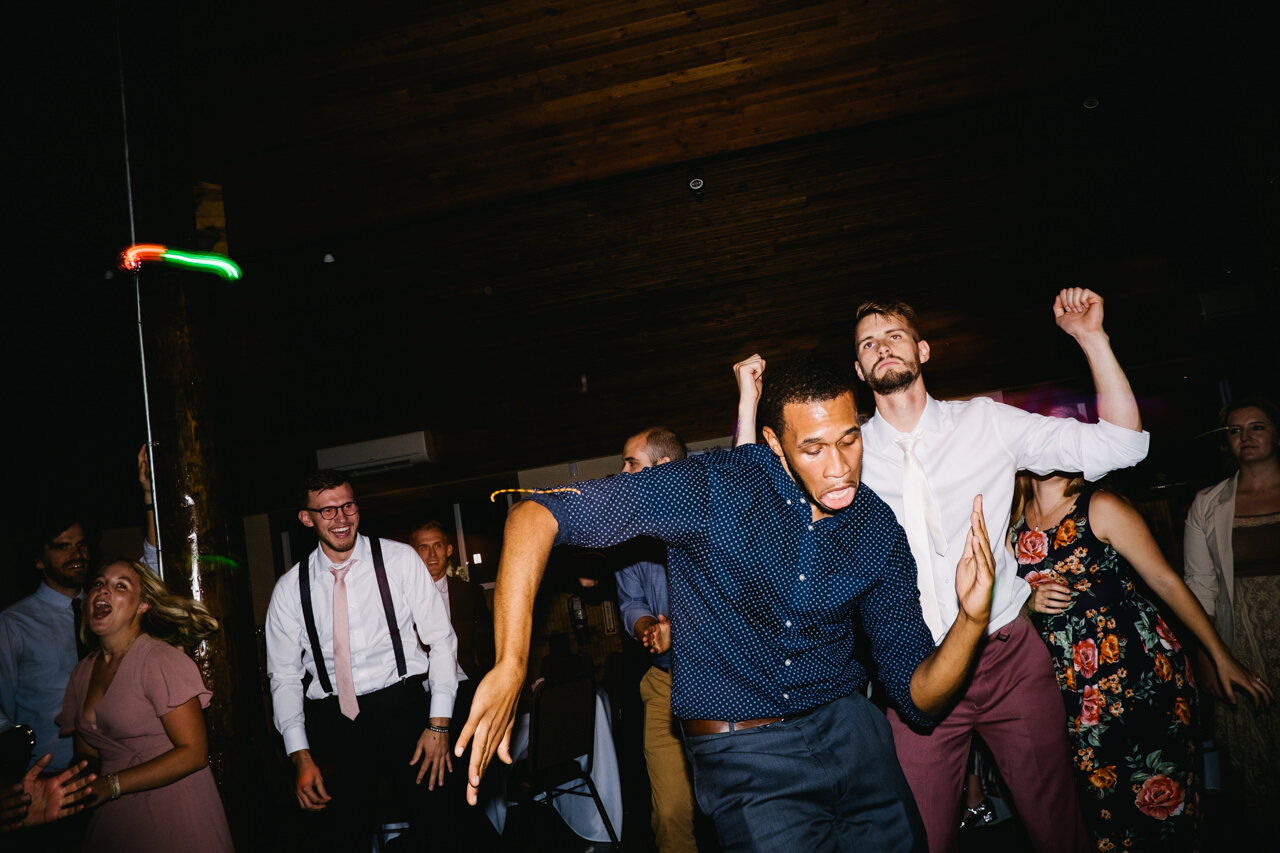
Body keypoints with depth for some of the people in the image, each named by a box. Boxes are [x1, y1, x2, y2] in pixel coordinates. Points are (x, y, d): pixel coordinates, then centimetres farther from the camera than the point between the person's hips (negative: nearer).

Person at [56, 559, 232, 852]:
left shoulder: (161, 660, -14)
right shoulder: (83, 672, 8)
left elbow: (194, 753, -19)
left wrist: (110, 785, -22)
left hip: (174, 815, -6)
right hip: (113, 821, 6)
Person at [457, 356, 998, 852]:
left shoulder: (878, 530, -4)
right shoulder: (711, 488, -19)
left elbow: (917, 695, 0)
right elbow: (535, 514, -23)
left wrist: (972, 620, -21)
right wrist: (510, 669, -30)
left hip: (849, 728, 5)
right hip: (742, 754, -4)